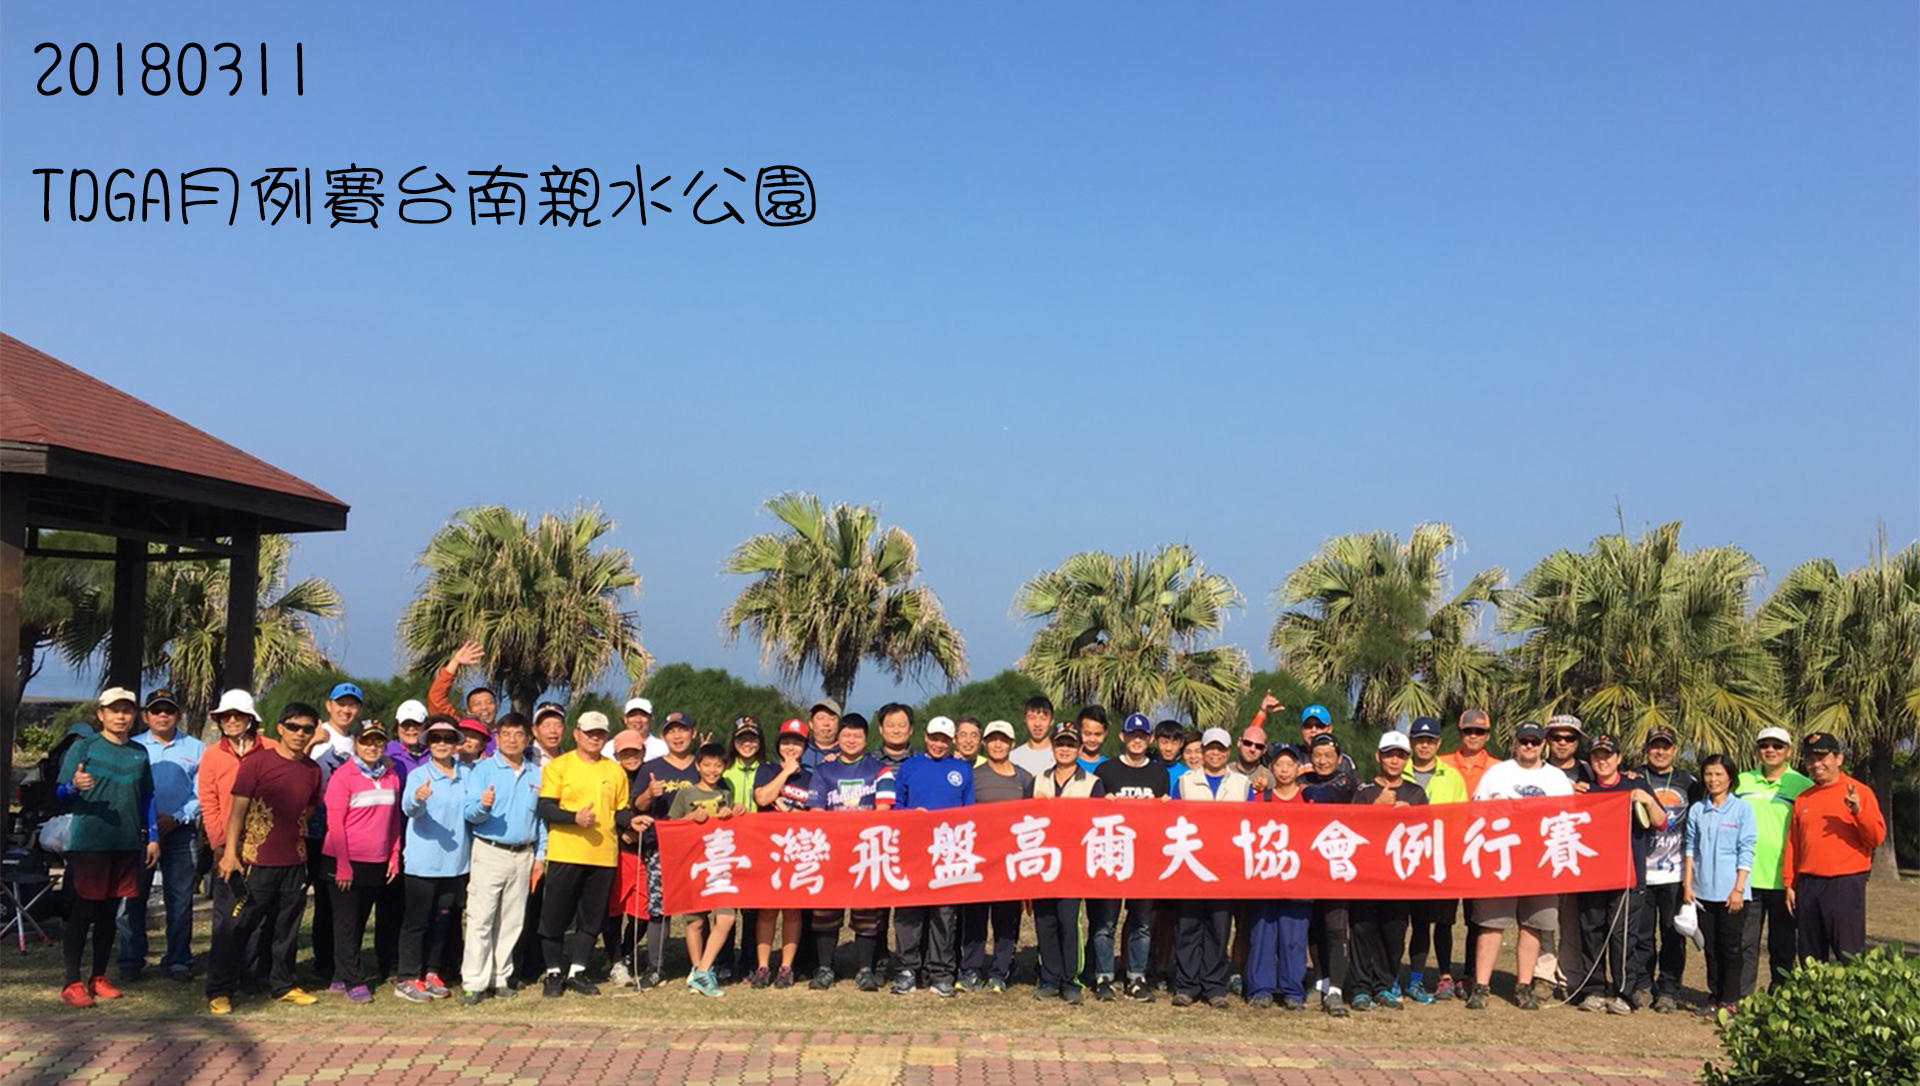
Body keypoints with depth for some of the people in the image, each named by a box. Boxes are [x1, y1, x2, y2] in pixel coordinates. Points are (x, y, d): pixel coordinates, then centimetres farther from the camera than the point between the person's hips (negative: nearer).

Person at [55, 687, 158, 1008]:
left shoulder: (139, 753, 12)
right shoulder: (84, 747, -2)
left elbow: (148, 798, 18)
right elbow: (60, 792, -3)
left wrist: (153, 837, 12)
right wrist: (74, 786, -26)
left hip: (127, 844, 5)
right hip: (89, 843, -5)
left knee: (109, 912, 11)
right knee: (83, 911, -4)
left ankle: (98, 978, 19)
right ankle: (72, 983, 0)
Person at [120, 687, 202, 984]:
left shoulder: (195, 749, 9)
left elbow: (201, 794, 4)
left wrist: (177, 818, -10)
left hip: (181, 832, 0)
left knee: (180, 901, 2)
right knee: (132, 899, 1)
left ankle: (178, 960, 10)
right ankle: (131, 961, 10)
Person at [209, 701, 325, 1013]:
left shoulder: (312, 770, 8)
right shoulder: (256, 762, -7)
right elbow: (238, 809, -8)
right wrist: (230, 853, -12)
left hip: (294, 862, 5)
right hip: (257, 861, -5)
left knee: (286, 928, 13)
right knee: (239, 927, 0)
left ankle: (283, 984, 25)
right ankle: (219, 990, 8)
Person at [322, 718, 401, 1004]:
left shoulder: (391, 776, 7)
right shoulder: (343, 776, -8)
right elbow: (334, 823, -10)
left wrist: (394, 857, 6)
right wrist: (343, 866, -12)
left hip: (378, 863, 5)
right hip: (348, 862, -5)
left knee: (360, 921, 11)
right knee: (346, 923, 1)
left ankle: (341, 977, 21)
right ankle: (353, 981, 6)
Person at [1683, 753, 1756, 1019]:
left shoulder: (1742, 809, -2)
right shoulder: (1697, 810, 9)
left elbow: (1746, 852, -4)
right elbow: (1690, 848, 10)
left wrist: (1739, 888, -10)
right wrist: (1687, 884, 4)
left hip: (1731, 892, -4)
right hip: (1704, 890, 4)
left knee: (1731, 946, 0)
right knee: (1710, 946, 9)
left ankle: (1730, 1000, 7)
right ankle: (1714, 996, 17)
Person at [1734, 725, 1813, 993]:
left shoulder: (1803, 786, 1)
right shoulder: (1741, 782, 9)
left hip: (1783, 880, -2)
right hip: (1745, 878, 2)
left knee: (1782, 945, 8)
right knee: (1744, 943, 4)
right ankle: (1740, 998, 11)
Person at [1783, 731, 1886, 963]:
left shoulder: (1860, 792, 0)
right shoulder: (1802, 799, 13)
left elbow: (1877, 837, -6)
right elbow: (1792, 844, 14)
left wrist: (1858, 811, -21)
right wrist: (1789, 883, 10)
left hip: (1846, 884, -5)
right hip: (1808, 885, 5)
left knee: (1850, 956, -5)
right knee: (1810, 958, 9)